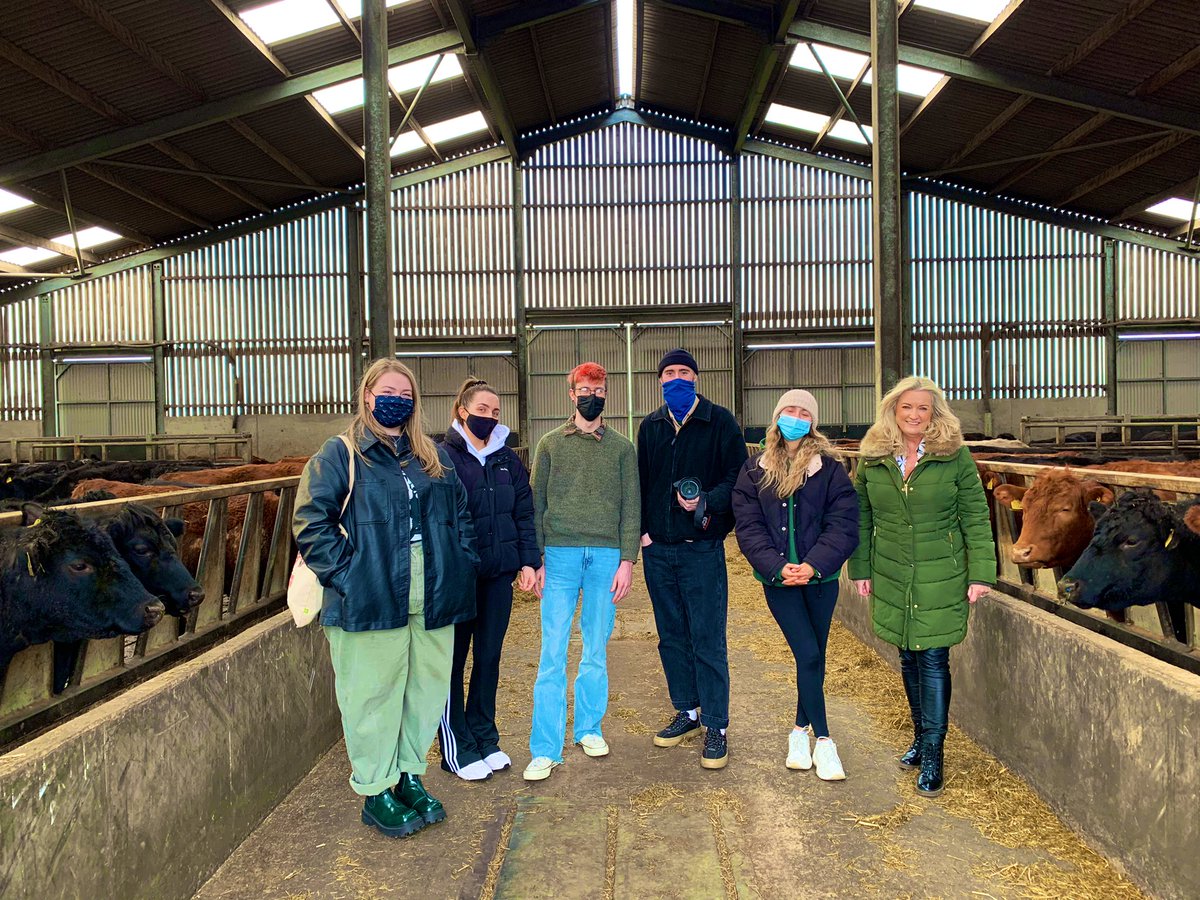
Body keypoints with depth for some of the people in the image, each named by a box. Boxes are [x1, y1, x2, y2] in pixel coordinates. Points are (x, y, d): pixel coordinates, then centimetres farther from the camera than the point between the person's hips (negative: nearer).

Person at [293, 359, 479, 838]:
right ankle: (375, 792, 20)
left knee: (427, 690, 12)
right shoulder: (340, 454, 0)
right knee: (373, 697, 4)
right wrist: (345, 574, -14)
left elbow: (461, 515, 20)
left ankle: (409, 776, 30)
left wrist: (461, 566, 7)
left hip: (432, 602, 5)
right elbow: (311, 522, -6)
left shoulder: (435, 457, 15)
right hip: (370, 603, -5)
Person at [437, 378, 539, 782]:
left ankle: (485, 740, 27)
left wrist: (528, 562, 3)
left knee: (489, 657, 13)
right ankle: (456, 749, 16)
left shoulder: (508, 460, 9)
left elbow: (523, 514, 11)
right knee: (453, 661, 5)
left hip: (499, 574, 5)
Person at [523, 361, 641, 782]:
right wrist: (537, 560, 0)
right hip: (560, 554, -1)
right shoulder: (551, 444, 9)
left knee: (596, 650, 9)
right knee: (552, 653, -3)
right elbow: (536, 505, 7)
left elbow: (631, 507, 6)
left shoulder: (622, 448, 9)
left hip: (607, 556, 1)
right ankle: (545, 750, 3)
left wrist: (627, 560, -2)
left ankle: (589, 728, 26)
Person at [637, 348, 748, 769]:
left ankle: (716, 727, 9)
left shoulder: (719, 421, -2)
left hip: (702, 548, -4)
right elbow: (641, 481, 14)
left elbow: (738, 476, -6)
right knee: (671, 636, 13)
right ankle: (687, 712, 27)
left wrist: (707, 502, -22)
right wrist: (643, 529, 3)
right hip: (658, 549, 5)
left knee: (707, 640, -2)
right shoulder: (651, 427, 11)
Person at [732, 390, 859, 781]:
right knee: (809, 655, -7)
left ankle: (801, 731, 28)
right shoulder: (754, 470, 4)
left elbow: (843, 524, -6)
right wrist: (778, 567, -15)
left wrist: (812, 565, -18)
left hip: (819, 577, 1)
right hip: (778, 578, -1)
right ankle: (823, 741, 6)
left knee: (813, 657, 9)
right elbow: (749, 526, -2)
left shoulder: (829, 467, 0)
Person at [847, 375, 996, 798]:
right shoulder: (872, 459, 1)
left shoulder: (955, 457, -6)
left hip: (942, 579, -3)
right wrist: (860, 569, 8)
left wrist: (981, 573, -8)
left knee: (934, 660, -2)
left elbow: (976, 518, -5)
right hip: (891, 579, 3)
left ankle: (932, 753, 9)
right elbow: (861, 518, 9)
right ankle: (921, 737, 31)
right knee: (909, 658, 14)